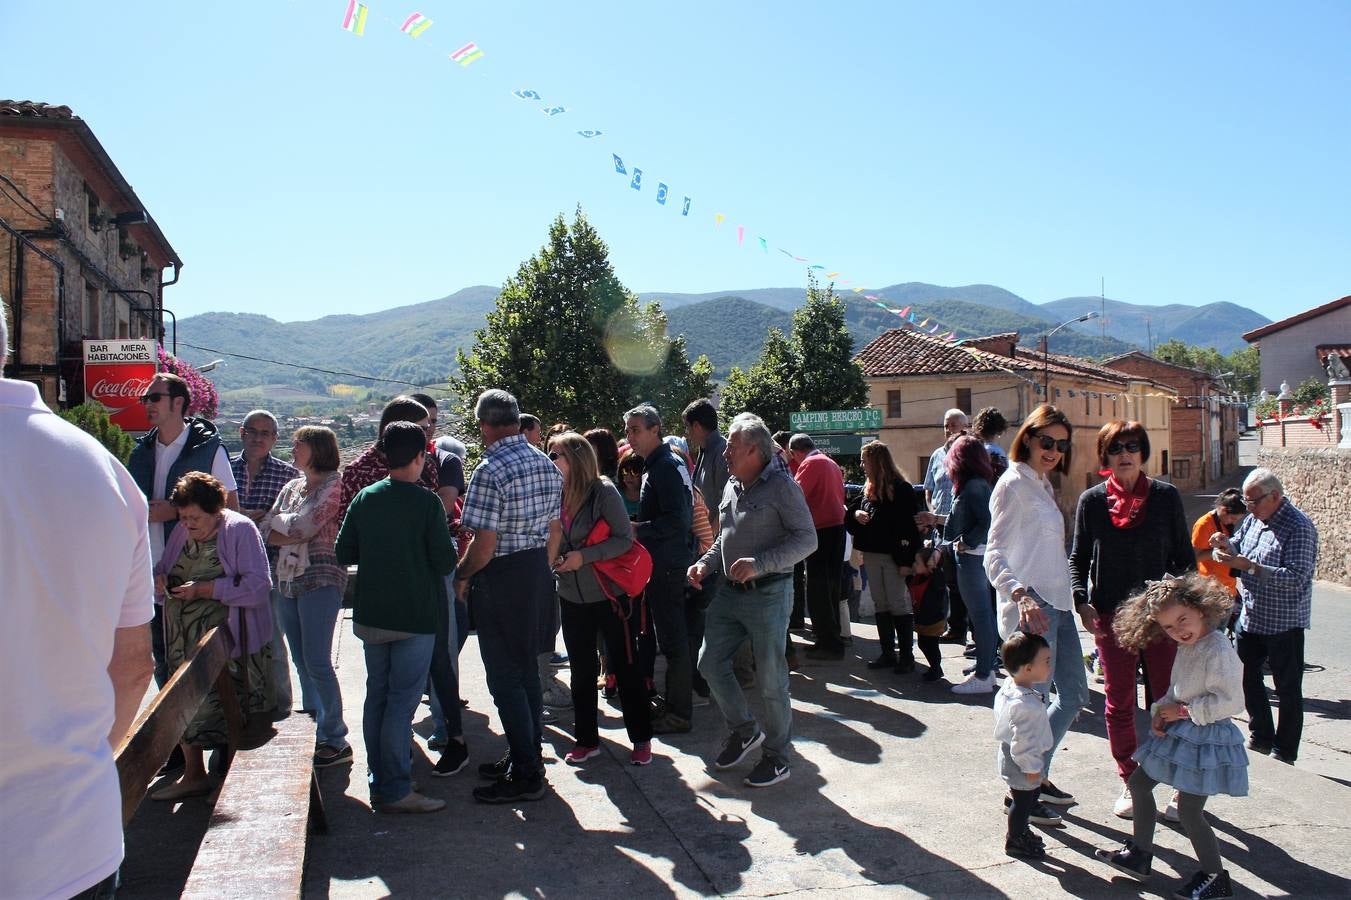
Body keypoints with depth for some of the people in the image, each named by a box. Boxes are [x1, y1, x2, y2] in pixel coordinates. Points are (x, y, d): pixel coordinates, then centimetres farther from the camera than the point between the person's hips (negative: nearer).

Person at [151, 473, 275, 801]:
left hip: (227, 637, -6)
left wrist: (205, 589, -19)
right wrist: (160, 580, -2)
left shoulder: (240, 530, -9)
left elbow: (258, 585, -17)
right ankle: (193, 775, 22)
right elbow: (163, 568, 23)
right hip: (184, 641, 6)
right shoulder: (181, 532, 11)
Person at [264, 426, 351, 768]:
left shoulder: (334, 484, -4)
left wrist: (279, 521, 3)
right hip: (287, 579, 7)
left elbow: (305, 526, -15)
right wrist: (297, 534, -7)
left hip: (321, 578, -7)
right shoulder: (291, 486, 18)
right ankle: (313, 732, 18)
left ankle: (335, 740, -1)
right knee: (302, 663, 9)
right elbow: (265, 530, 10)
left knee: (317, 662, -9)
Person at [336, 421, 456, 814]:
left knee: (377, 695, 15)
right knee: (402, 701, -1)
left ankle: (380, 782, 24)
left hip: (370, 615, 6)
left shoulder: (364, 498, 2)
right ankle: (395, 791, 3)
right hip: (414, 616, -5)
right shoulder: (426, 503, -13)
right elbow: (445, 561, -13)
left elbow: (343, 554, 5)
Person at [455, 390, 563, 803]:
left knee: (505, 678, 0)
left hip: (501, 580, -8)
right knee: (527, 671, 17)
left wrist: (461, 576, -4)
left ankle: (526, 776, 5)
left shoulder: (491, 470, -19)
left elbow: (484, 545, -21)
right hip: (539, 575, 8)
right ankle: (526, 756, 29)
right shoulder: (546, 465, 6)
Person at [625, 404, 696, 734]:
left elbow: (675, 521, -25)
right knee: (671, 635, 17)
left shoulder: (665, 467, -17)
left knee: (672, 638, -3)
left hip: (667, 566, -10)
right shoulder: (657, 464, 15)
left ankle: (679, 713, 5)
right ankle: (672, 701, 28)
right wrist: (639, 526, 11)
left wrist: (636, 529, -18)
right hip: (664, 563, 10)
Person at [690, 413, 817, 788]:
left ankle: (778, 756, 19)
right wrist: (707, 562, 5)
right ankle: (744, 731, 29)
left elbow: (806, 539, -17)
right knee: (710, 663, 8)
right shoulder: (731, 487, 11)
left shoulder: (780, 485, -12)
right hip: (730, 591, 8)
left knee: (771, 678, 2)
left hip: (768, 594, -7)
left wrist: (758, 564, -24)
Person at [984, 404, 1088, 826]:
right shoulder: (1013, 485, -12)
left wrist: (1073, 594, 22)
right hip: (1031, 607, -10)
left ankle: (1038, 775, 29)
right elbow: (994, 553, -21)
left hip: (1057, 603, 10)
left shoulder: (1042, 484, 15)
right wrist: (1019, 594, -36)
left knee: (1074, 692, 15)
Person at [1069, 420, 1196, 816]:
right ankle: (1129, 782, 22)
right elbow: (1078, 559, 7)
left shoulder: (1166, 496, 0)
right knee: (1119, 702, 9)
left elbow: (1184, 557, 5)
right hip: (1111, 616, 1)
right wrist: (1082, 602, -7)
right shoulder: (1092, 500, 0)